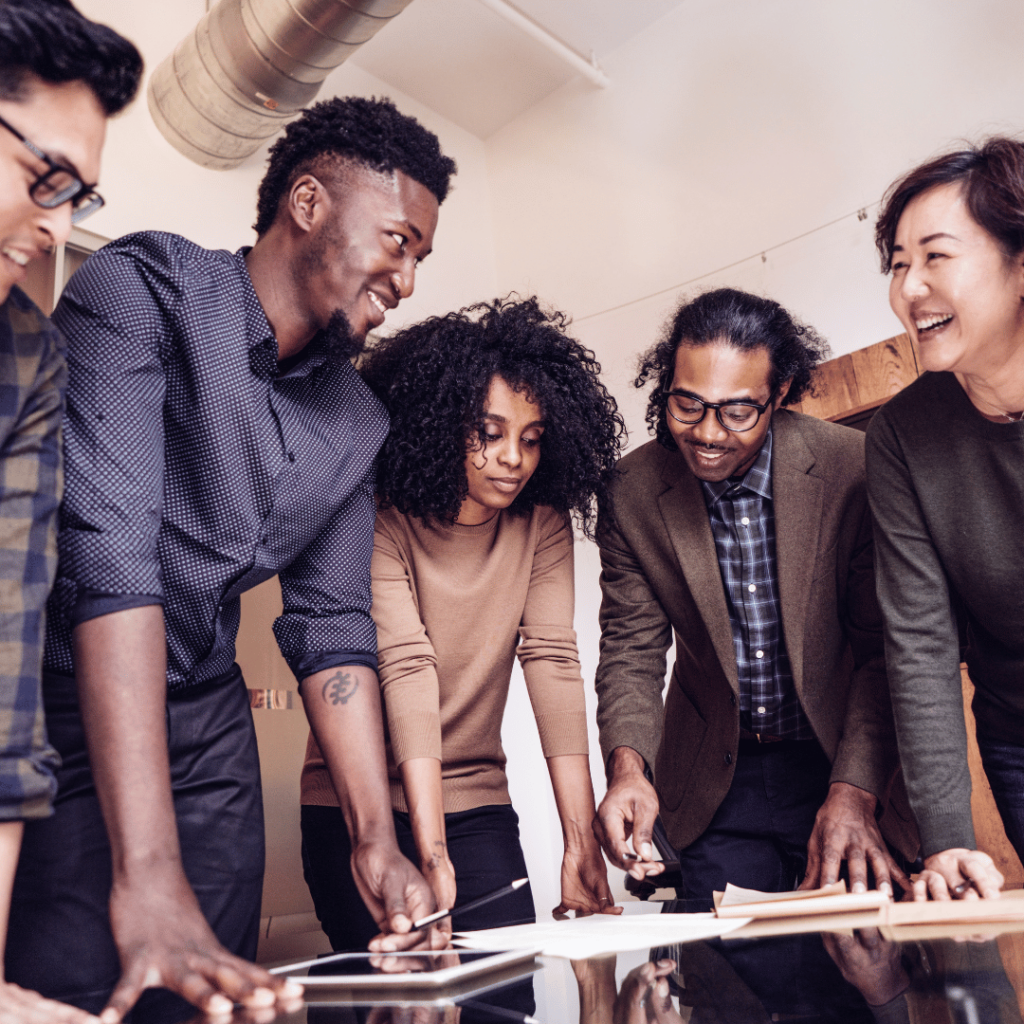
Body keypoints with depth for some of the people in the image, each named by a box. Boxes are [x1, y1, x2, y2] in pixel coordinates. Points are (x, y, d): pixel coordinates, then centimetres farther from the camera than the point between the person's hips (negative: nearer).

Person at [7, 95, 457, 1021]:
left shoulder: (356, 423, 4)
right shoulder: (147, 289, -15)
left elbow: (332, 623, 5)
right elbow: (108, 548, -27)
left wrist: (377, 840, -3)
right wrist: (147, 876, -33)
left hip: (207, 730, 6)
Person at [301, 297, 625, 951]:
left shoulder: (542, 525, -5)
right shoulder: (380, 523, -17)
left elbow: (552, 661, -14)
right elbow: (406, 669, -27)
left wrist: (582, 842, -22)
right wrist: (432, 855, -35)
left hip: (477, 802, 3)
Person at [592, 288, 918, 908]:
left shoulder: (854, 468, -16)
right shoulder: (632, 492, -10)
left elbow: (885, 649, -12)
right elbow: (632, 648, -7)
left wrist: (853, 792, -23)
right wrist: (628, 763, -24)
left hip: (847, 763, -1)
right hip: (717, 782, 1)